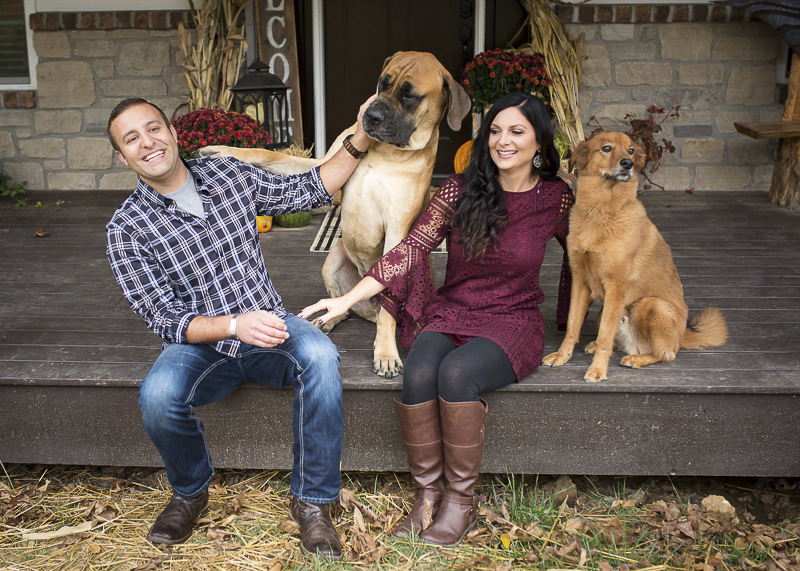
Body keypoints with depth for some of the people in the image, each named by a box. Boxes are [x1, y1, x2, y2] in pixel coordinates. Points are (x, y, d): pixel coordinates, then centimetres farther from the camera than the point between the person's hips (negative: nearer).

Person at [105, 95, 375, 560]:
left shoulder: (229, 174, 3)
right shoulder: (127, 229, -6)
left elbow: (307, 191, 14)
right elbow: (166, 320, -11)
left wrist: (358, 142, 3)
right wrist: (233, 325, -29)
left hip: (269, 328, 2)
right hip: (200, 344, -1)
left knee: (320, 356, -32)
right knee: (158, 395, -33)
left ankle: (312, 501, -15)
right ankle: (191, 492, 2)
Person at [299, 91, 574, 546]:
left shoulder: (557, 199, -1)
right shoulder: (461, 190, -1)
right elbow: (412, 248, -10)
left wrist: (570, 323, 20)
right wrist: (348, 299, -20)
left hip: (514, 324, -2)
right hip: (450, 313, 2)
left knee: (456, 372, -33)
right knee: (418, 374, -30)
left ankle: (461, 501, -15)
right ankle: (429, 493, -10)